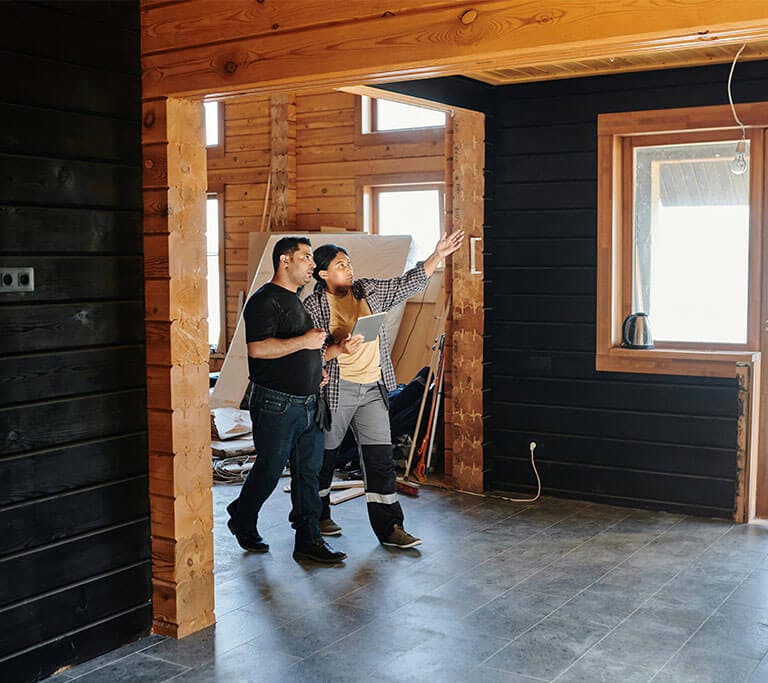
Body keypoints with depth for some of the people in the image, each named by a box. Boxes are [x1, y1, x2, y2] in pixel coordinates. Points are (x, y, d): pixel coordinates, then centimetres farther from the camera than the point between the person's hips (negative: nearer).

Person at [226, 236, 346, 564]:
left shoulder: (300, 301, 18)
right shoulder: (265, 300, -12)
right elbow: (257, 348, -25)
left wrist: (317, 366, 14)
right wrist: (304, 342, -21)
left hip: (308, 402, 8)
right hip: (276, 404, -8)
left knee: (309, 472, 7)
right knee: (269, 470, 3)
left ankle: (308, 539, 13)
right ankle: (242, 521, 28)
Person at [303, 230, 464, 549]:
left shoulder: (368, 290, 8)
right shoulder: (313, 306, -7)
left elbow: (408, 283, 11)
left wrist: (438, 255, 3)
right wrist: (339, 349, -26)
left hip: (373, 389, 4)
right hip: (336, 389, -4)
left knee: (380, 457, 0)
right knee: (324, 456, 10)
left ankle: (389, 528, 4)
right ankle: (317, 517, 31)